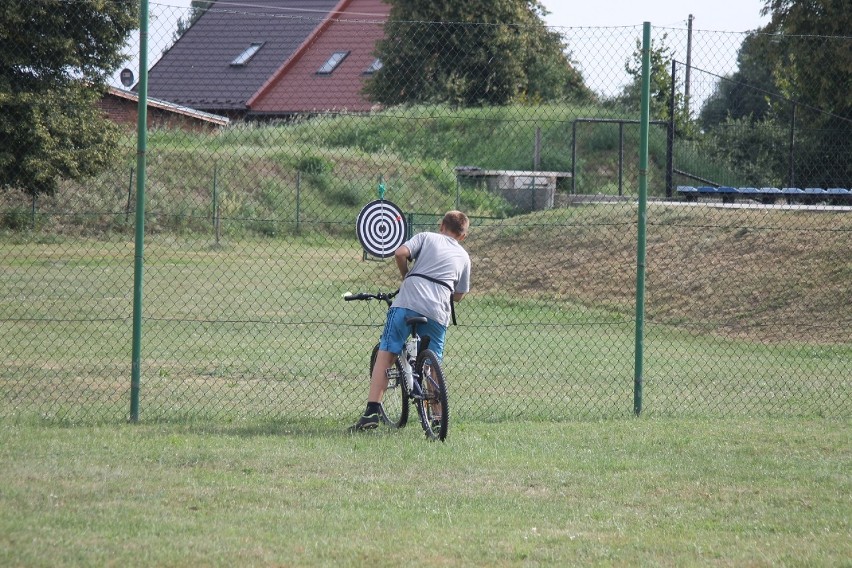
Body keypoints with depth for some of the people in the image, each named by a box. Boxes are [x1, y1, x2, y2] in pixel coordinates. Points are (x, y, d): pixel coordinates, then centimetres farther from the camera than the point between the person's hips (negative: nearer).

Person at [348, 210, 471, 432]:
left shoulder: (426, 237, 17)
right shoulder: (463, 256, 25)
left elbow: (400, 253, -1)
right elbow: (459, 295, 28)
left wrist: (407, 276, 17)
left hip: (407, 303, -2)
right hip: (438, 313, 2)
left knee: (385, 354, 0)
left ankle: (372, 412, -12)